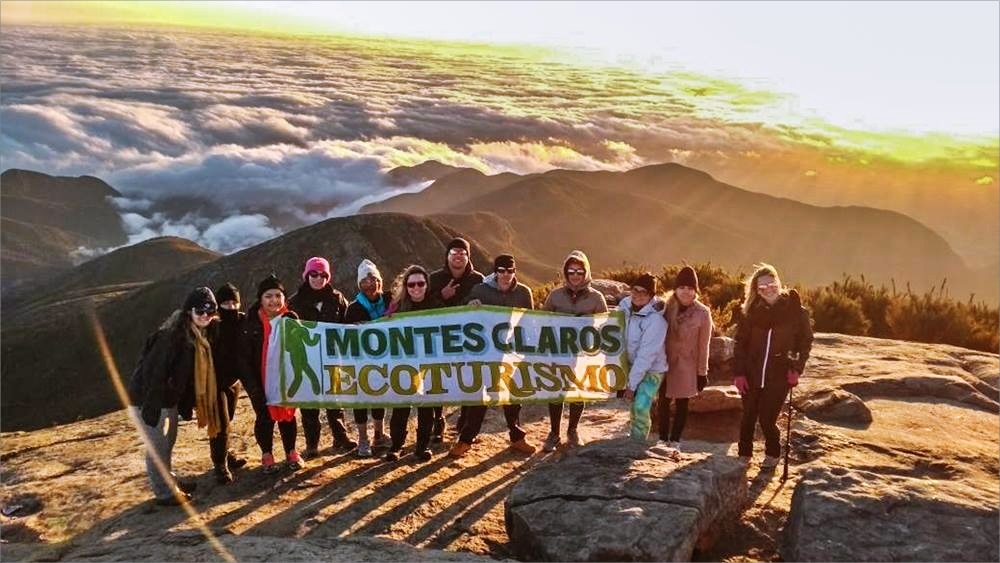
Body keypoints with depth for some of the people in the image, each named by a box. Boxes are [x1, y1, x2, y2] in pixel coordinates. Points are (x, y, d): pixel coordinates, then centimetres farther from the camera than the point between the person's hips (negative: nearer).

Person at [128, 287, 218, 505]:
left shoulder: (198, 335, 2)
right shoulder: (171, 334, -25)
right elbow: (153, 370, -26)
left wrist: (187, 405, 13)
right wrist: (151, 407, -26)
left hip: (169, 398, 9)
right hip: (150, 398, -9)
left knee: (168, 442, 22)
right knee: (157, 446, 0)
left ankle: (169, 481, 37)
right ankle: (164, 493, 12)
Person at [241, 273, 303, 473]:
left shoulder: (291, 319, -4)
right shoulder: (251, 323, -10)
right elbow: (245, 357, -9)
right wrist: (253, 385, -14)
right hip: (261, 380, -2)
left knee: (288, 415, 12)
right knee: (264, 418, 9)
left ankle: (291, 453, 29)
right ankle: (267, 455, 26)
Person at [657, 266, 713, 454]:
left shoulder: (702, 313, -12)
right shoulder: (666, 307, -8)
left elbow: (703, 346, -7)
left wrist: (702, 373, -4)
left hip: (686, 366, -2)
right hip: (665, 363, 2)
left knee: (681, 403, 10)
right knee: (664, 401, 9)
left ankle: (675, 441, 22)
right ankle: (663, 439, 23)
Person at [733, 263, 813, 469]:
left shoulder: (795, 310, -5)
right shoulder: (751, 311, -1)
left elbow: (806, 340, 4)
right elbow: (740, 342, 1)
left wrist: (797, 368, -5)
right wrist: (739, 372, -6)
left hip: (779, 375, -2)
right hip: (751, 373, 2)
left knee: (767, 419, -3)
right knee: (748, 416, 8)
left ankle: (773, 454, 24)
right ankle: (744, 455, 27)